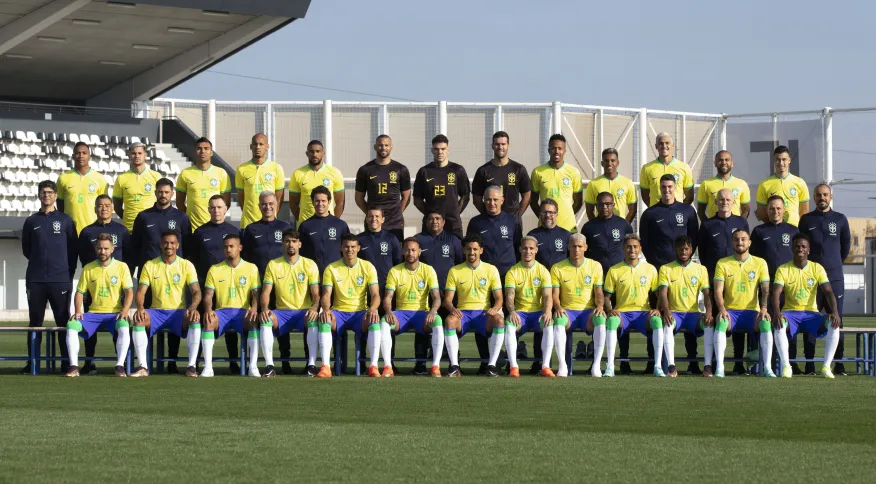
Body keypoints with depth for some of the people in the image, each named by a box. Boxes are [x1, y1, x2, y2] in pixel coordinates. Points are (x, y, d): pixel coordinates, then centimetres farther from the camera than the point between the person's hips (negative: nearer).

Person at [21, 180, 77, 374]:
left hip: (61, 279, -2)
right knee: (35, 321, 3)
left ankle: (67, 363, -1)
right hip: (35, 280, 2)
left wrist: (69, 271, 4)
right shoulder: (31, 221, 11)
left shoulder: (65, 220, 7)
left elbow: (73, 249, 8)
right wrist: (39, 261, 10)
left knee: (63, 321, -2)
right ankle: (32, 363, 6)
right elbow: (26, 249, 17)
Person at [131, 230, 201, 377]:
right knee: (139, 319, -32)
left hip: (179, 312, -1)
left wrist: (193, 307, -24)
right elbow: (141, 291, 2)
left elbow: (196, 292, -1)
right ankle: (143, 367, -32)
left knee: (195, 319, -34)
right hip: (156, 311, 1)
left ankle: (192, 366, -33)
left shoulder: (186, 265, 5)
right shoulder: (149, 266, 7)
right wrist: (140, 307, -20)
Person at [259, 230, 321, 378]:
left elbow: (316, 293, 0)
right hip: (282, 312, 1)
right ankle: (269, 365, -33)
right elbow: (266, 291, 2)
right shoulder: (273, 265, 8)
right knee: (265, 319, -31)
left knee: (313, 319, -36)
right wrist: (265, 308, -19)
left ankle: (312, 364, -32)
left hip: (304, 311, -1)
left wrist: (314, 308, -22)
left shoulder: (310, 265, 5)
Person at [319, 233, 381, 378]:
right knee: (324, 319, -34)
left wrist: (372, 309, -24)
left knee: (375, 321, -35)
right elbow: (326, 294, -1)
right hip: (339, 312, 0)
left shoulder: (367, 267, 5)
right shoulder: (331, 269, 5)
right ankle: (325, 367, -38)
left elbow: (375, 294, -1)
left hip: (360, 312, 0)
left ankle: (373, 367, -33)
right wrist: (326, 309, -25)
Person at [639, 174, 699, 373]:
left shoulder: (687, 211, 10)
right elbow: (644, 242, 10)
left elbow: (694, 238, 11)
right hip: (658, 267, 0)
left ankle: (693, 361, -2)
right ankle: (653, 360, 0)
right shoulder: (650, 214, 8)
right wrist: (653, 261, 0)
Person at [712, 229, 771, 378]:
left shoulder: (760, 263, 8)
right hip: (730, 310, 0)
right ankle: (719, 368, -35)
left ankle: (767, 368, -29)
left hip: (752, 311, 0)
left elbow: (765, 289, 1)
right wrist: (722, 309, -21)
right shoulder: (722, 263, 7)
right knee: (721, 322, -34)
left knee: (766, 323, -32)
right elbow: (718, 290, -2)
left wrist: (763, 308, -19)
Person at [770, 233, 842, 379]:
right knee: (780, 325, -37)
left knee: (833, 324, -29)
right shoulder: (783, 269, -1)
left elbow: (828, 292, -6)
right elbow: (776, 293, -12)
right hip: (791, 312, -1)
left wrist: (835, 312, -24)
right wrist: (777, 313, -33)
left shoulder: (817, 268, 3)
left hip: (811, 313, 1)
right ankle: (785, 366, -32)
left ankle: (826, 366, -26)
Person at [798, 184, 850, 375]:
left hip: (835, 277, 0)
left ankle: (838, 363, 0)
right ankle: (809, 362, 1)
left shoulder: (840, 219, 7)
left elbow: (846, 245, 17)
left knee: (836, 319, -1)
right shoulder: (806, 220, 6)